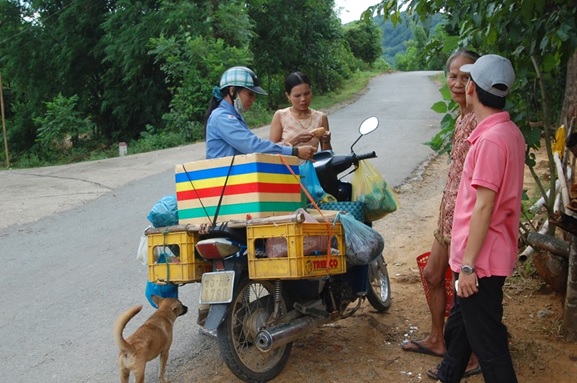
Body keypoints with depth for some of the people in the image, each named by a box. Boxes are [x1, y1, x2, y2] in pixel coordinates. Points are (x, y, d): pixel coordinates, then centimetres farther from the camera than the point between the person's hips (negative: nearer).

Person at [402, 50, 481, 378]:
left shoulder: (480, 120, -18)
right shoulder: (462, 117, 10)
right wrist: (443, 214, 17)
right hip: (451, 212, 10)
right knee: (433, 274, 20)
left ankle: (475, 358, 23)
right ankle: (437, 340, 38)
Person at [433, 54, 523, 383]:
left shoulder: (491, 139, -22)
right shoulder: (509, 132, 8)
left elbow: (484, 206, -24)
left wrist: (468, 264, -20)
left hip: (481, 259, -10)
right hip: (489, 254, 10)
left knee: (487, 342, 2)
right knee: (459, 327, 24)